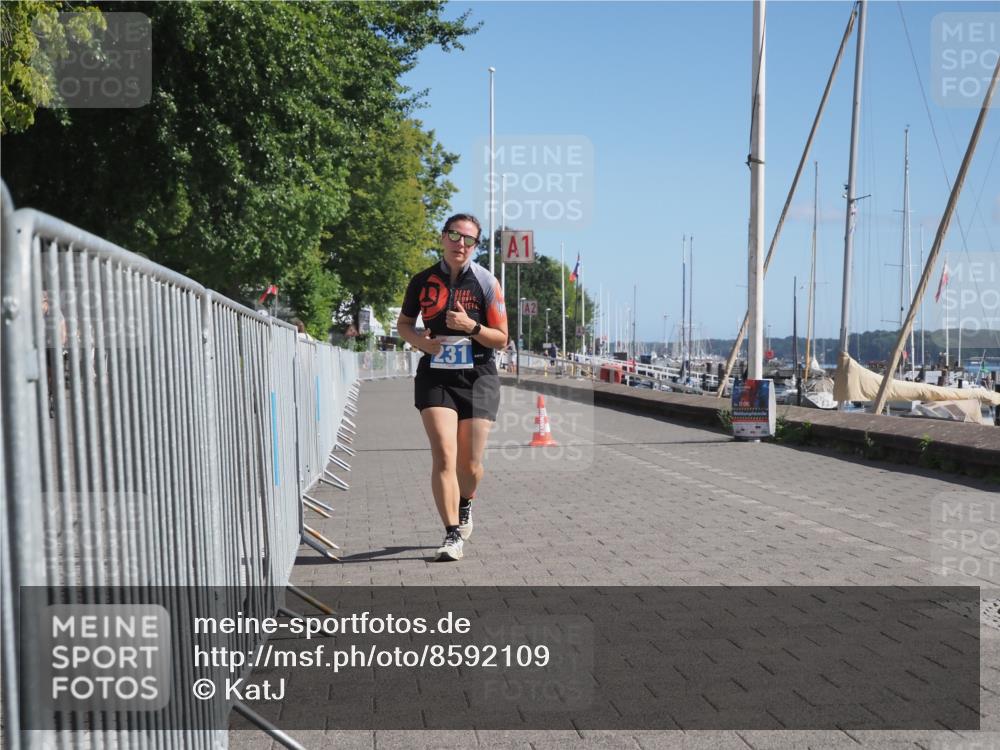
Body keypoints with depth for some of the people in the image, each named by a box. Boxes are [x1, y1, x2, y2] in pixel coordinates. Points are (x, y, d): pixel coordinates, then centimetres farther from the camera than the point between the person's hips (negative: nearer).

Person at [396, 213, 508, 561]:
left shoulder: (486, 282, -2)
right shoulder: (423, 281, 2)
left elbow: (501, 339, -1)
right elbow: (403, 323, 17)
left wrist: (471, 326, -19)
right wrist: (418, 340, -5)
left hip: (478, 378, 0)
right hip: (435, 376, 0)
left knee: (470, 464, 4)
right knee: (444, 456, -15)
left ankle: (465, 505, 37)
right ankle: (453, 534, -8)